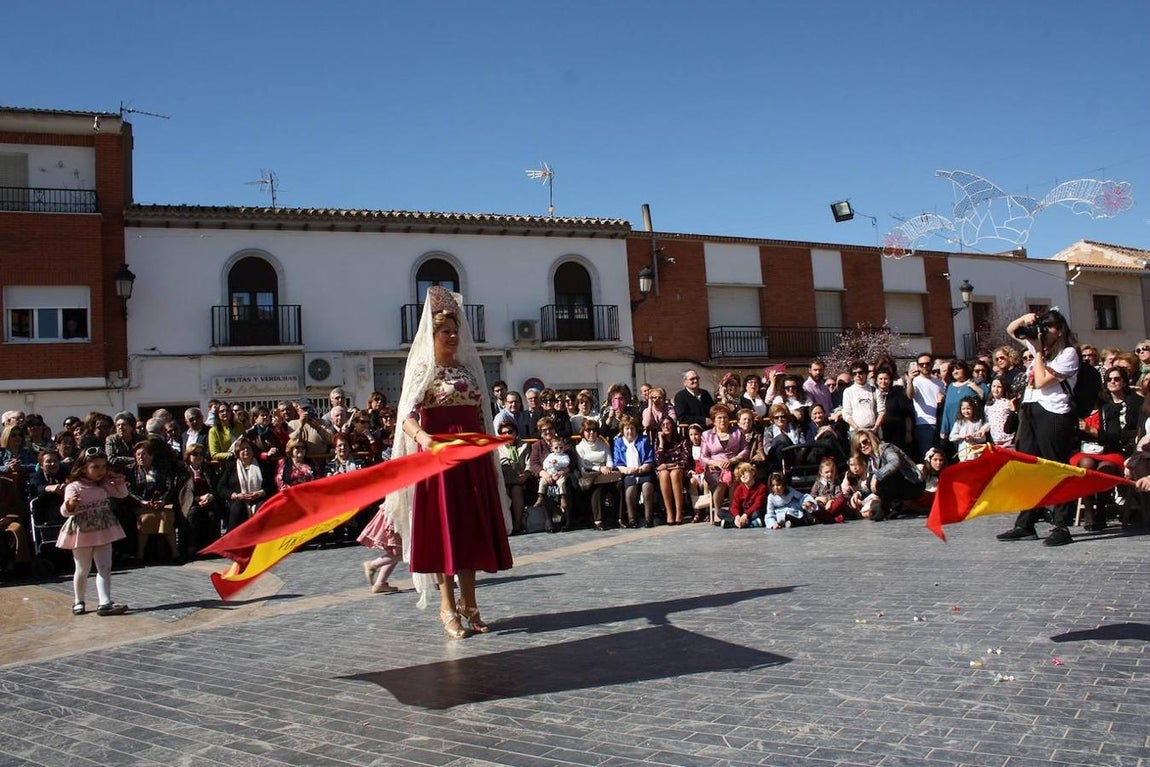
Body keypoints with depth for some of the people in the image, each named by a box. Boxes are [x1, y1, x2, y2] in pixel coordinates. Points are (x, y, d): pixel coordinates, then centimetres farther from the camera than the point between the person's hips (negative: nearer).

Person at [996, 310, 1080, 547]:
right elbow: (1011, 330, 26)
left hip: (1053, 414, -8)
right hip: (1030, 411, 8)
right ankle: (1025, 525, 13)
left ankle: (1062, 527, -3)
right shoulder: (1040, 346, 16)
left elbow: (1042, 381, -14)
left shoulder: (1068, 353, -4)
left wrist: (1038, 351, -7)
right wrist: (1024, 319, 6)